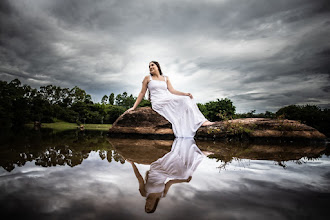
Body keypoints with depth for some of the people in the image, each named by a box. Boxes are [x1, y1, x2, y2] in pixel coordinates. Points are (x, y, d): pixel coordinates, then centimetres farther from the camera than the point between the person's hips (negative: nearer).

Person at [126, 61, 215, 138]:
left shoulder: (166, 78, 21)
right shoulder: (147, 78, 11)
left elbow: (172, 90, 11)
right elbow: (142, 93, 10)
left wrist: (185, 94, -5)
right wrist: (134, 107, 4)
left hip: (168, 101, 5)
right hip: (157, 103, -5)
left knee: (187, 99, -15)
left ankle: (201, 121, -21)